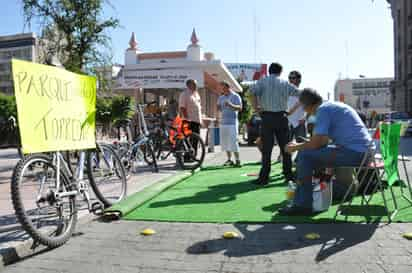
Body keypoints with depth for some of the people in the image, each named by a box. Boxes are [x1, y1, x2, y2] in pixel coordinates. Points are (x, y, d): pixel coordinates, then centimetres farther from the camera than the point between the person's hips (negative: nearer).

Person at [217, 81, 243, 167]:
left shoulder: (235, 96, -1)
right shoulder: (221, 97, 17)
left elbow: (240, 108, -11)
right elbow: (218, 109, 20)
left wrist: (231, 105, -28)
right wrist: (218, 107, -4)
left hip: (232, 122, -6)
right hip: (223, 122, 6)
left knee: (233, 142, -9)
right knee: (225, 142, 6)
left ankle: (237, 160, -2)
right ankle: (229, 160, 14)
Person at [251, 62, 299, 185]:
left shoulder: (262, 81, 3)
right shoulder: (285, 83, 11)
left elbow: (252, 93, -14)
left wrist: (255, 107, -5)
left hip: (267, 117, -2)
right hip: (281, 117, 2)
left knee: (266, 148, 0)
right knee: (285, 147, 10)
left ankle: (264, 177, -1)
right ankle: (288, 175, 16)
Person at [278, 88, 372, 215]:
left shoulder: (323, 110, -11)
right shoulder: (332, 106, 19)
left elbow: (316, 143, -15)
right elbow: (323, 141, 23)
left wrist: (296, 147, 2)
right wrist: (300, 145, 26)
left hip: (354, 152, -10)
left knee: (305, 156, -11)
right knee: (309, 154, 15)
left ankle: (303, 205, -2)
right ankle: (300, 201, 18)